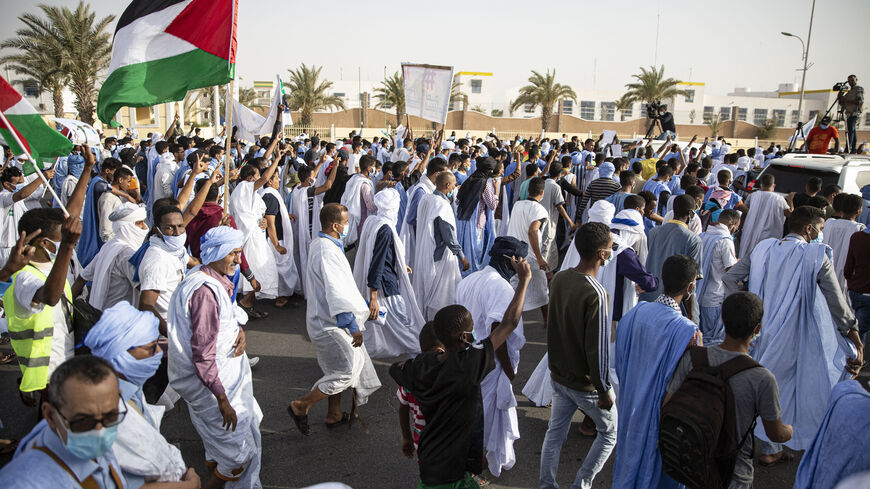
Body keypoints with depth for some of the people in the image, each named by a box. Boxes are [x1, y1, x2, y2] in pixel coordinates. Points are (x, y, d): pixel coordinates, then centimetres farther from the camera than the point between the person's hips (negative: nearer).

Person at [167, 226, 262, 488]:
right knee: (239, 450, 1)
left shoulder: (215, 282, 5)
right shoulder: (205, 291, -26)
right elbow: (202, 355, -27)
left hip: (225, 373, 10)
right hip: (212, 381, -10)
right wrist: (223, 400, -24)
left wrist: (239, 331, -5)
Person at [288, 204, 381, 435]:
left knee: (338, 369, 20)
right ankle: (300, 407, 9)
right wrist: (353, 326, -26)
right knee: (347, 371, -1)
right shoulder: (327, 251, -26)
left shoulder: (319, 244, 8)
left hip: (324, 319, 10)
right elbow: (337, 293, -29)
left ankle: (334, 414, 33)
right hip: (331, 324, -10)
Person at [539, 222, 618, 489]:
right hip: (586, 382, -6)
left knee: (555, 432, 18)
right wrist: (604, 391, -14)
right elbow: (598, 348, -25)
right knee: (610, 432, 17)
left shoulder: (559, 278, -5)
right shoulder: (596, 294, -28)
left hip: (559, 374, 7)